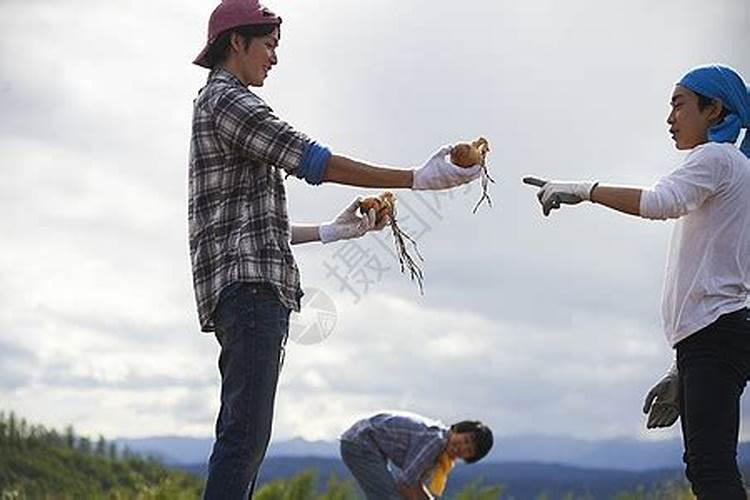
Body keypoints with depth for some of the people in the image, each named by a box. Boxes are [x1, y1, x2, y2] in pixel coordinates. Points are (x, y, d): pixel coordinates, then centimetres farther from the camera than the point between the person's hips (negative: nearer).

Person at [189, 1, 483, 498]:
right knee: (247, 433, -19)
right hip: (248, 282, -11)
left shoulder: (219, 105, 29)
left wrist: (330, 231, 27)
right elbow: (312, 161, -13)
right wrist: (418, 177, -14)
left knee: (243, 433, 6)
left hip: (253, 289, 11)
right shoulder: (226, 99, -3)